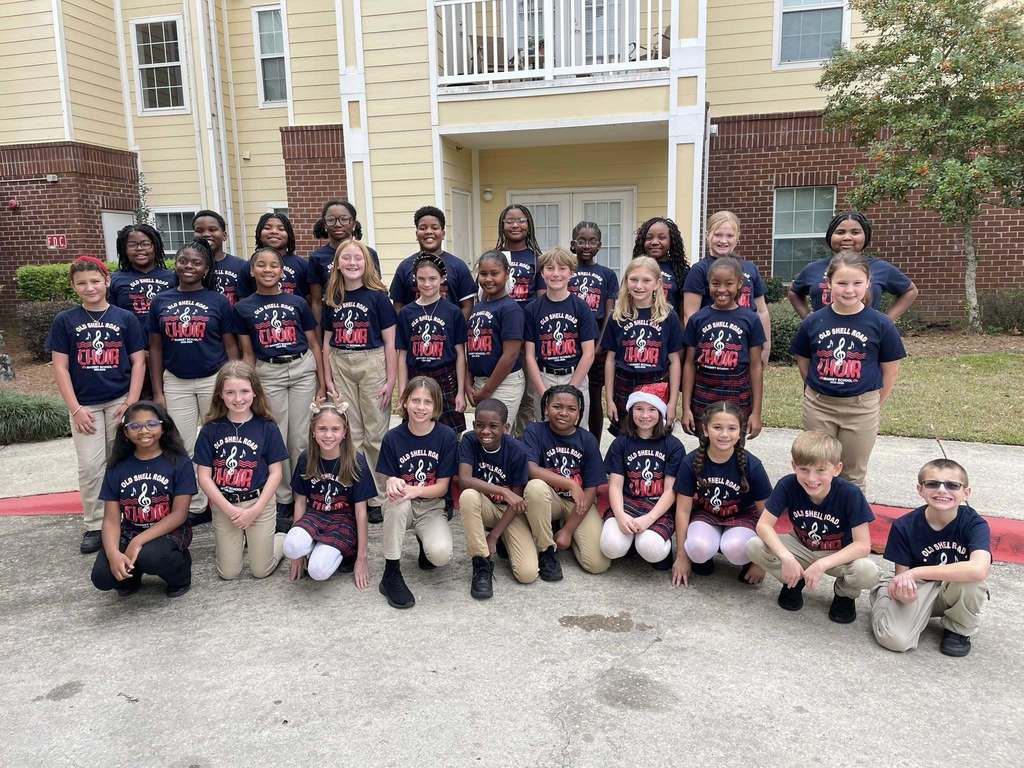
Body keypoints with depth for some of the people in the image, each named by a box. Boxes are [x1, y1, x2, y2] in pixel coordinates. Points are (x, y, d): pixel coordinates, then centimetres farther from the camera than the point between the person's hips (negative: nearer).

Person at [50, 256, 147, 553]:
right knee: (90, 466, 0)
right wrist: (75, 409, -6)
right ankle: (94, 526, 11)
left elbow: (138, 362, 2)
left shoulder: (125, 318, 1)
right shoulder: (65, 321, 2)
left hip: (120, 402, 0)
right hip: (85, 405, 0)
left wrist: (131, 403, -6)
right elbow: (60, 366, 1)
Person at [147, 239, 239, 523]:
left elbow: (230, 346, 0)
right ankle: (196, 506, 20)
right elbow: (155, 349, 7)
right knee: (185, 447, 9)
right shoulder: (160, 301, 5)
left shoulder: (218, 301, -1)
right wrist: (157, 392, 3)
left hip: (214, 380, -2)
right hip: (176, 383, 3)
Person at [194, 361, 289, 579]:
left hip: (259, 502, -1)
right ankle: (242, 539, 37)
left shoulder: (267, 428, -8)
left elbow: (276, 473, -6)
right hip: (223, 505, 2)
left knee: (261, 570, 5)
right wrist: (230, 509, -12)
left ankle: (281, 538, 33)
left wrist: (255, 510, -12)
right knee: (228, 572, 9)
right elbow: (204, 476, -5)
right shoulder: (211, 430, -6)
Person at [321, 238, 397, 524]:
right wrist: (328, 379, 7)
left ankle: (377, 497, 10)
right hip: (340, 368, 4)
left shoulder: (377, 296, -3)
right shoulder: (331, 299, 8)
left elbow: (390, 342, -3)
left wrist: (390, 380, -8)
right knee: (350, 434, 8)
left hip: (372, 365, -3)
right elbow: (327, 341, 12)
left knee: (376, 433, 1)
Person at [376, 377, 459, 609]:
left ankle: (424, 540, 11)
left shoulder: (446, 436, -10)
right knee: (397, 501, -37)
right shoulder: (393, 437, -8)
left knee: (441, 554, -28)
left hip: (432, 506, 0)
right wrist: (393, 483, -30)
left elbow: (442, 486, -8)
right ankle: (391, 574, -20)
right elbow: (387, 480, -4)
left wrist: (414, 490, -28)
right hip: (400, 509, 1)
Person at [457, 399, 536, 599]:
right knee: (468, 496, -37)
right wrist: (503, 491, -35)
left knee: (528, 574, -20)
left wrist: (493, 536, -14)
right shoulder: (469, 441, -14)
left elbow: (517, 498, -12)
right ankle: (482, 565, -20)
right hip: (485, 507, 1)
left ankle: (502, 543, 15)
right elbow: (464, 480, -27)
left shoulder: (517, 451, -17)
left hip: (510, 512, -1)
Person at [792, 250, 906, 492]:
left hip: (861, 408, -1)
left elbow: (890, 370, 0)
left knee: (854, 475, 13)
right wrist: (817, 393, 8)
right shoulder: (812, 322, -3)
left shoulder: (880, 324, -7)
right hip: (818, 406, 2)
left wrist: (875, 405, 2)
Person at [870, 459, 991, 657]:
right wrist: (902, 590, -36)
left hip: (958, 594, 1)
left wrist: (916, 572, -34)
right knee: (895, 639, -26)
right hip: (919, 591, -1)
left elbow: (979, 570, -37)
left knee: (971, 578, -34)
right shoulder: (904, 527, -14)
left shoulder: (975, 524, -18)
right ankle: (882, 598, 10)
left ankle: (959, 629, -2)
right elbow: (901, 574, -10)